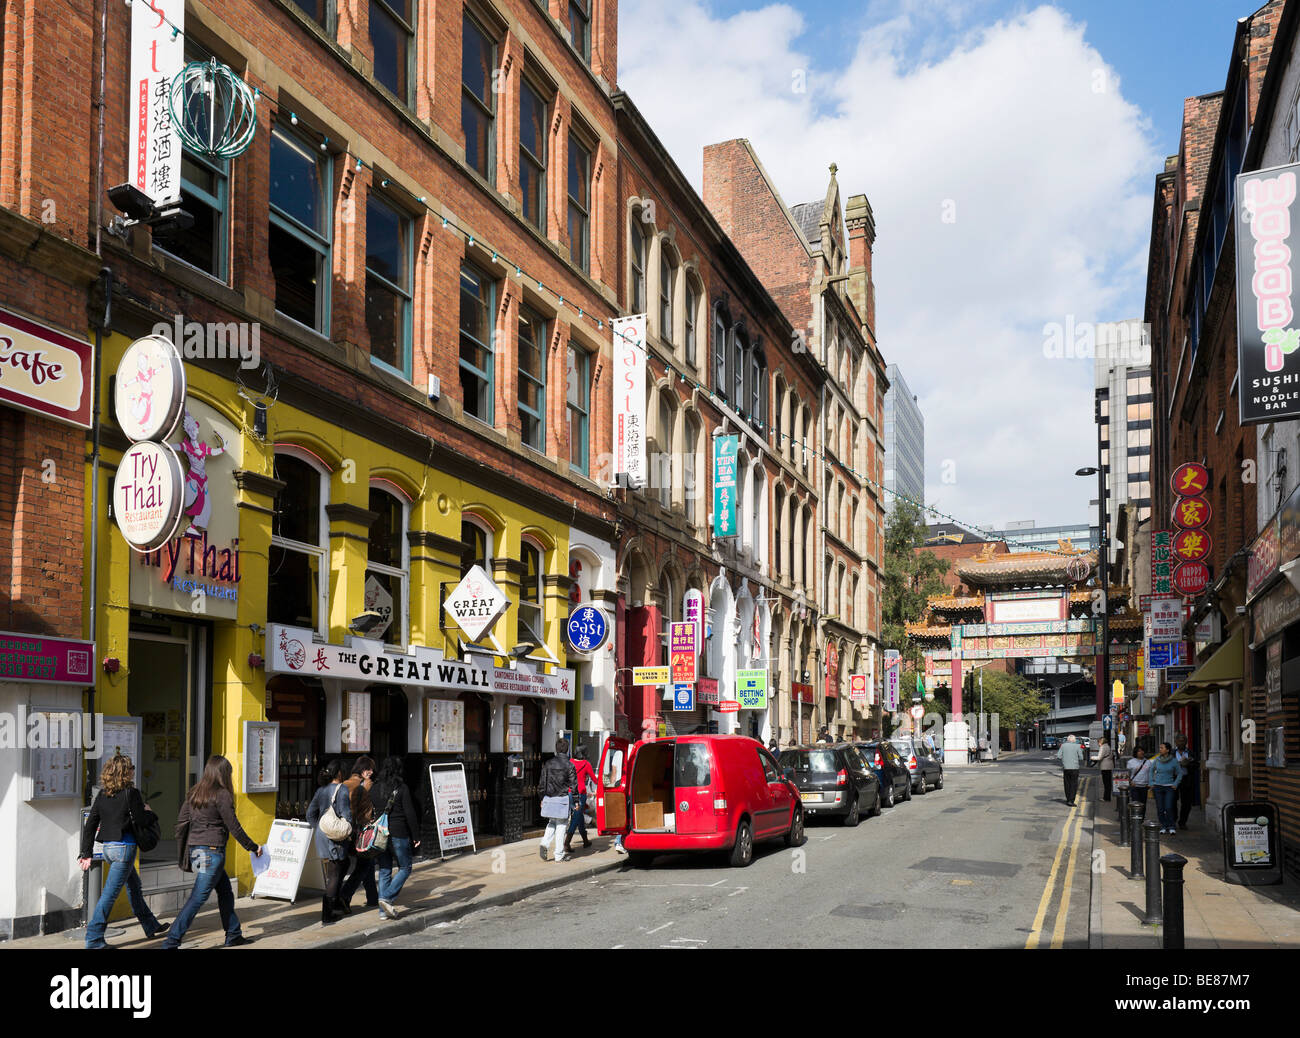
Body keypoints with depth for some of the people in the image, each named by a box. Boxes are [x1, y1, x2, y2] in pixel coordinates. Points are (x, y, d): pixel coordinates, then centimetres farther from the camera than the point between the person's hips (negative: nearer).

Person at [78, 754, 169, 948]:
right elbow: (142, 821, -11)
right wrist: (146, 810, 11)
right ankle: (93, 938, -3)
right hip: (124, 846, -8)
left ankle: (151, 927, 32)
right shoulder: (131, 793, -14)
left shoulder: (102, 795, 5)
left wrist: (86, 853, 5)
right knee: (110, 892, -4)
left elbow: (90, 825, 3)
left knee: (134, 887, 20)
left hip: (108, 847, 8)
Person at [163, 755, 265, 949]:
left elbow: (180, 823, 11)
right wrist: (253, 847, 2)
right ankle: (171, 941, -7)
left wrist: (184, 858, 18)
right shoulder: (221, 794, -11)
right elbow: (234, 827, -10)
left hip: (195, 851, 8)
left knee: (225, 891, 18)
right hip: (212, 852, -8)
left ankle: (233, 936, 25)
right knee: (198, 898, -5)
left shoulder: (193, 794, 10)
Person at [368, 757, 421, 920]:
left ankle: (383, 910, 9)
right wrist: (415, 835, -2)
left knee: (384, 871, 11)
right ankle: (387, 898, -8)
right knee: (405, 868, 9)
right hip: (398, 833, -5)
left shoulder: (374, 788, 5)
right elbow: (410, 814, -10)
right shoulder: (402, 788, -9)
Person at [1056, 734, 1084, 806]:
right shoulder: (1077, 746, -4)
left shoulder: (1063, 745, 3)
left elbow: (1058, 756, -1)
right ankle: (1071, 800, -8)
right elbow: (1081, 758, -4)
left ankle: (1068, 799, 20)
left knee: (1067, 784, 14)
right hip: (1074, 768, -3)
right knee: (1074, 785, 1)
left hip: (1065, 768, 3)